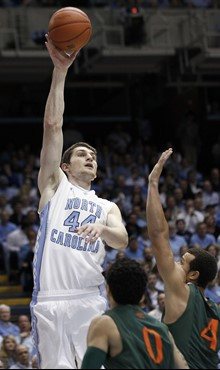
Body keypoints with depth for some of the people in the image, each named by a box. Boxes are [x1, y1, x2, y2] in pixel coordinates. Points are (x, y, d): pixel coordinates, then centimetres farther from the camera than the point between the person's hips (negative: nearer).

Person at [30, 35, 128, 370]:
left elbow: (122, 240, 1)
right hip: (51, 300, -2)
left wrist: (103, 229, -22)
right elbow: (53, 126, 7)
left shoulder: (108, 208, 23)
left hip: (91, 301, 2)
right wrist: (60, 71, 0)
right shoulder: (54, 186, 16)